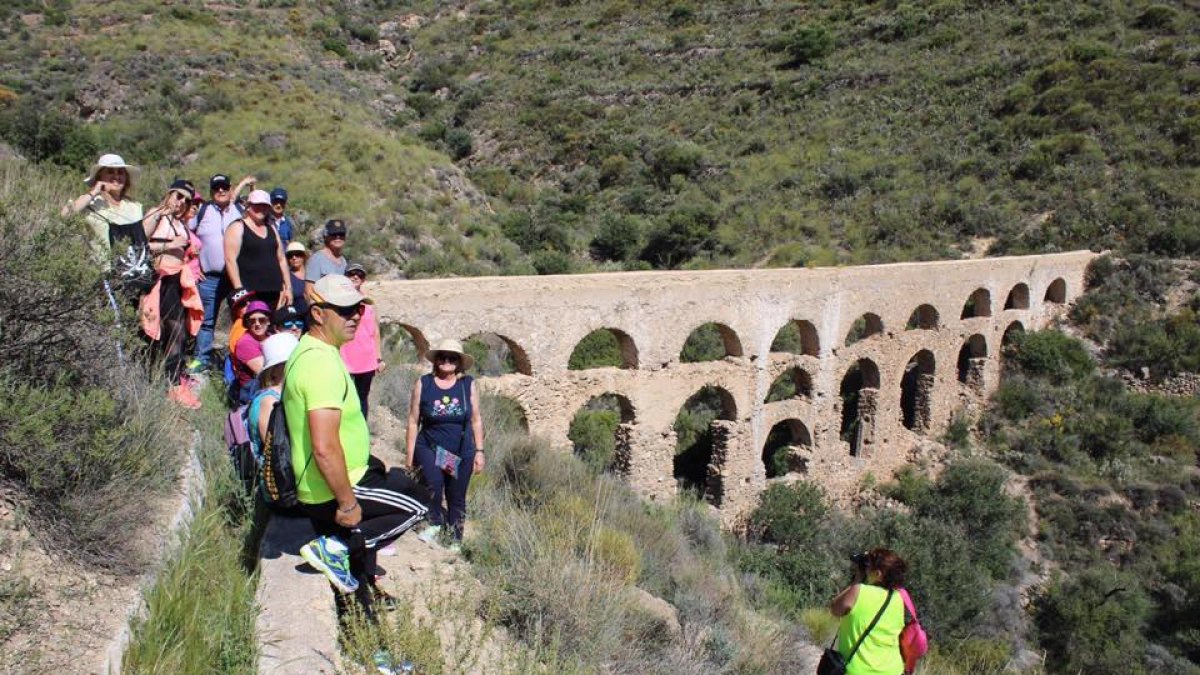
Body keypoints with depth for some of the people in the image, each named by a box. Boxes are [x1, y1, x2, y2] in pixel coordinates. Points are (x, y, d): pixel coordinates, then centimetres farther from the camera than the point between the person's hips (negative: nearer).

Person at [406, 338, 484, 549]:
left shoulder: (468, 385, -2)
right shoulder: (423, 384, -4)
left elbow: (476, 420, 4)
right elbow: (413, 421, -1)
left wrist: (479, 451, 2)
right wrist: (409, 454, -2)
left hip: (461, 452, 1)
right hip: (429, 447, -1)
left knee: (457, 498, 8)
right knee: (433, 483, -28)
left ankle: (455, 541, 24)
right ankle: (436, 523, -4)